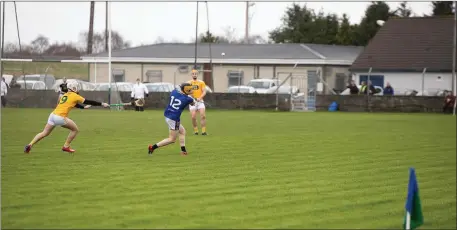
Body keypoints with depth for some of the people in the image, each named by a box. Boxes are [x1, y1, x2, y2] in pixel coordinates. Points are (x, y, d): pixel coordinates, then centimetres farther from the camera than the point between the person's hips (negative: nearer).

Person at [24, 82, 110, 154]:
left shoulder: (65, 95, 23)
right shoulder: (74, 96, 2)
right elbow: (89, 102, 4)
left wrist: (84, 107, 52)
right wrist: (102, 104, 11)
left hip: (53, 115, 7)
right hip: (60, 117, -7)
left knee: (44, 133, 11)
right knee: (75, 130, 10)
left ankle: (30, 145, -2)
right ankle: (66, 146, 13)